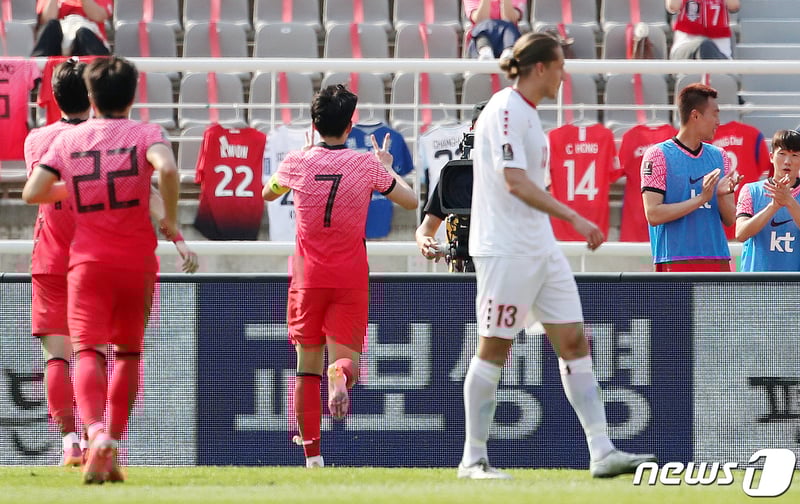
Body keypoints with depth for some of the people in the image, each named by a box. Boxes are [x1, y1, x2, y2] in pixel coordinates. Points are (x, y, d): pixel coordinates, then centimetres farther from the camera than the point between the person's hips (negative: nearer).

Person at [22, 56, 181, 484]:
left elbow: (32, 192, 1)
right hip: (136, 260, 0)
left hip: (87, 260, 0)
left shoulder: (68, 139, 6)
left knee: (88, 351, -10)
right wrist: (170, 219, -8)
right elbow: (167, 168, -22)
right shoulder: (145, 134, 0)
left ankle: (96, 431, -38)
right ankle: (111, 450, 14)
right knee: (129, 353, 17)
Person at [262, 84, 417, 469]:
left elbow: (268, 193, 18)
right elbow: (410, 201, 8)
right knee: (346, 356, 1)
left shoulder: (298, 163, -3)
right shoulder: (367, 166, -5)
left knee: (307, 367, 9)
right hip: (350, 279, -1)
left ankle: (312, 454, 8)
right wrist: (387, 167, 24)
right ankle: (340, 374, -38)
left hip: (308, 277, 1)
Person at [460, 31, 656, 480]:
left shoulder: (528, 114, 15)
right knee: (494, 350, -2)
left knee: (574, 342, 2)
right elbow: (514, 181, -22)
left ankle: (602, 452, -1)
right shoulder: (505, 110, -13)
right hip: (506, 251, -9)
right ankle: (474, 459, 5)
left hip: (542, 249, 9)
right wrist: (574, 218, -24)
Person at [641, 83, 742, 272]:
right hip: (675, 262, -6)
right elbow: (653, 214, -11)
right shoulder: (657, 155, -1)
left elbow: (729, 220, 14)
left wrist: (722, 195, -8)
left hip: (718, 261, 6)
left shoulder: (719, 156, 15)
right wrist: (701, 199, -14)